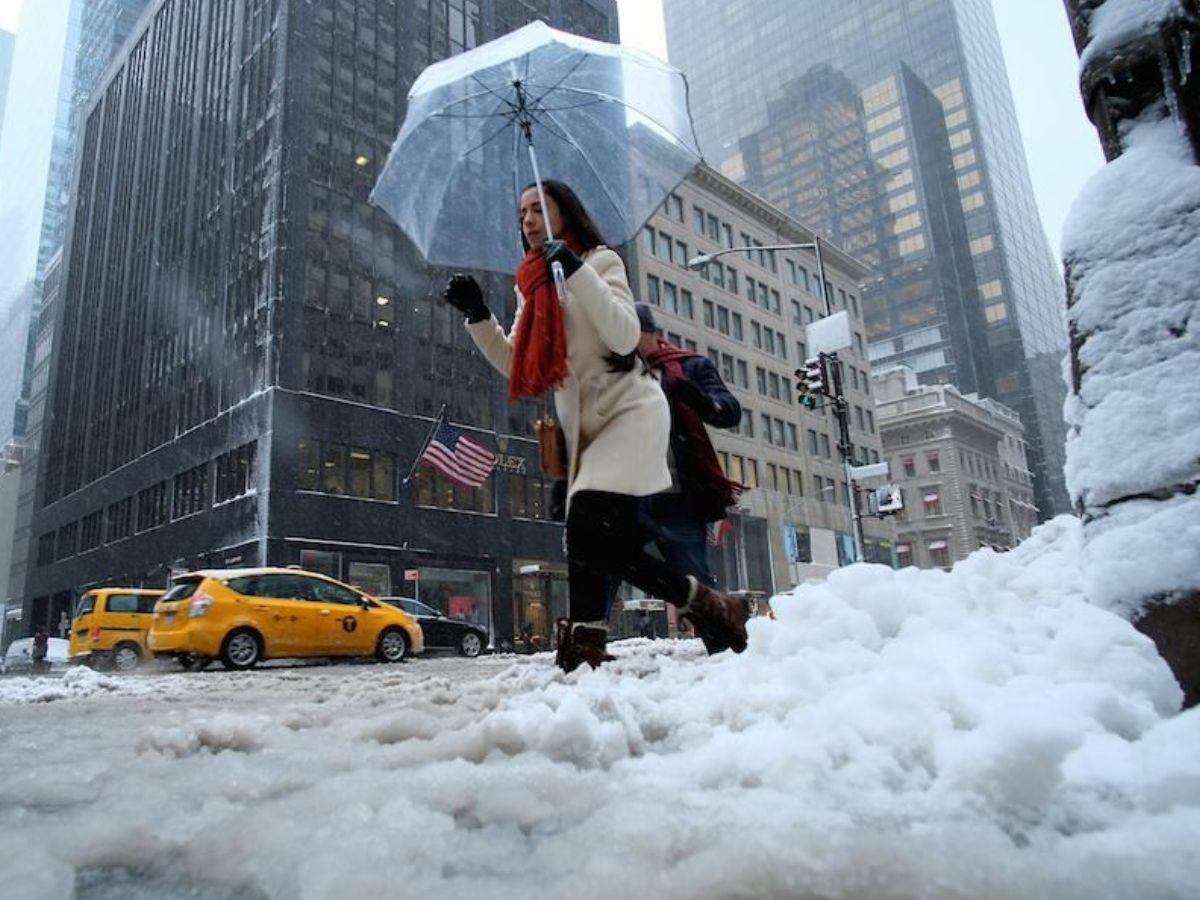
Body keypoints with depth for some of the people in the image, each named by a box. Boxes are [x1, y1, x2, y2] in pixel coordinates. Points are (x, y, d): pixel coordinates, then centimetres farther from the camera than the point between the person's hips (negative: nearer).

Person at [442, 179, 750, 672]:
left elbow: (625, 337, -17)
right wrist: (477, 314, 2)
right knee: (586, 540, -4)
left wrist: (577, 271, -22)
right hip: (584, 427, 7)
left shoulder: (599, 260, 0)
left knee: (593, 537, -21)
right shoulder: (531, 284, 18)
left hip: (630, 410, -7)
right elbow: (518, 370, 13)